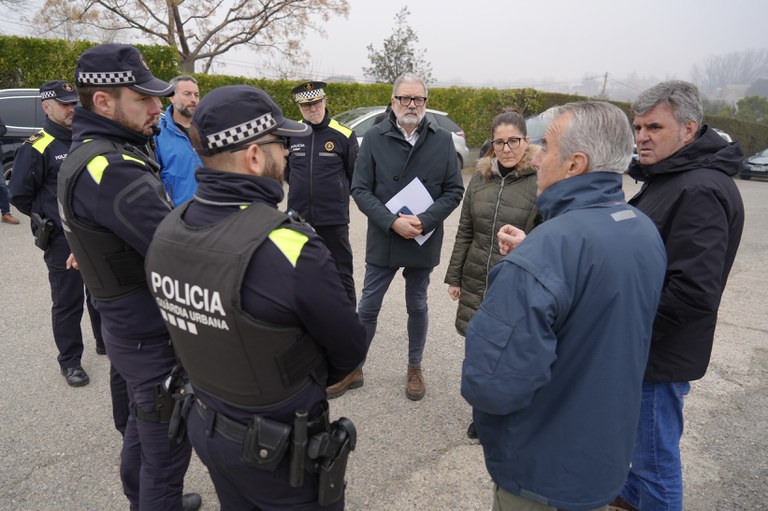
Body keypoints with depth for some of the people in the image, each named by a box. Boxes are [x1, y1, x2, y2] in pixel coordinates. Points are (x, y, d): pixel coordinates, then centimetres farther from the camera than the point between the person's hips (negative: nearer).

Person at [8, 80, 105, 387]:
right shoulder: (36, 148, -9)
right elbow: (19, 195, -6)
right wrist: (49, 218, -2)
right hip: (62, 241, -5)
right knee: (68, 302, 4)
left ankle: (105, 342, 35)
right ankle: (70, 361, 18)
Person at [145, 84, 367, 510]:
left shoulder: (166, 230, -10)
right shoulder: (291, 249, -32)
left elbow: (193, 328, 4)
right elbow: (349, 350, -16)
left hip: (206, 427, 7)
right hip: (279, 448, -6)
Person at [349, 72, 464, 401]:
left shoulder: (442, 140, -2)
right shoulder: (374, 137, -5)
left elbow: (454, 190, -2)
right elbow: (360, 189, -7)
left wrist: (423, 221, -16)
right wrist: (392, 222, -19)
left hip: (423, 242, 1)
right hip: (382, 241, 0)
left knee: (417, 307, 16)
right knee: (368, 307, 10)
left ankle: (415, 368, 36)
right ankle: (354, 369, 28)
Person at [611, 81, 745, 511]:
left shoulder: (700, 190, -23)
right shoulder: (666, 177, 9)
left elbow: (693, 291, -29)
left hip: (661, 355, -10)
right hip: (642, 346, 10)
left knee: (656, 457, 6)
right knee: (638, 435, 28)